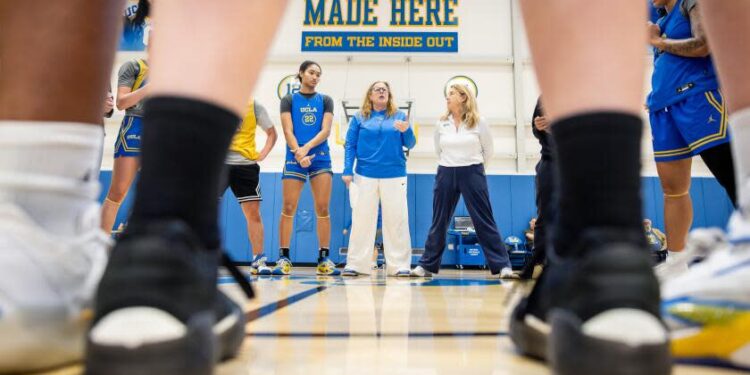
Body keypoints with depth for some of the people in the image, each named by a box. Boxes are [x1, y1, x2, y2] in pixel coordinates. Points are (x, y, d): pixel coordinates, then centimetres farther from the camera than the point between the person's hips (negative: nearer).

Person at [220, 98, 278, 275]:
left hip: (246, 163, 0)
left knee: (253, 213, -1)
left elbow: (271, 133, 13)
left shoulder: (254, 106, 6)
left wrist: (263, 154, 0)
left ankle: (258, 261, 7)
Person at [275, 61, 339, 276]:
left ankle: (324, 259, 2)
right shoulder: (288, 100, 9)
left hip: (321, 159, 1)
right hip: (294, 159, -1)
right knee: (288, 208, -4)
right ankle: (284, 258, 2)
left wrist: (306, 148, -15)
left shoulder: (325, 101, 12)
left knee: (323, 209, -2)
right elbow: (288, 131, -2)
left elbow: (325, 131, 0)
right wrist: (298, 153, -17)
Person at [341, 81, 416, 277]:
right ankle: (356, 264, 10)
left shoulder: (399, 116, 8)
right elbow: (350, 146, 5)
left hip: (394, 176, 0)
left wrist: (407, 131, -15)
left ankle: (399, 265, 8)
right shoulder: (359, 117, 7)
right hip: (365, 175, 0)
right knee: (361, 219, 3)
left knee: (396, 220, 1)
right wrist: (347, 171, -6)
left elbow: (410, 145, 5)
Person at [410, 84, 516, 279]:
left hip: (472, 175, -2)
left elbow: (488, 150, 7)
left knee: (484, 221, -3)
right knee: (439, 222, 6)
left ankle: (503, 266, 0)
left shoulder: (478, 122, -3)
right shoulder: (441, 124, 5)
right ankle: (426, 265, 14)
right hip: (446, 174, 3)